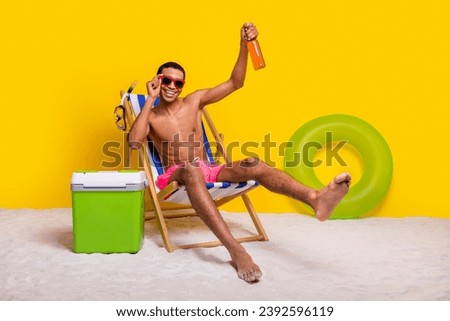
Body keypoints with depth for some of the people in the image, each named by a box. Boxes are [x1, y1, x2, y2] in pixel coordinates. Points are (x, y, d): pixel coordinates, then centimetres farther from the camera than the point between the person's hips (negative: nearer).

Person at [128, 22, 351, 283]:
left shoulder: (194, 101, 13)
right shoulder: (151, 116, 4)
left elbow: (235, 83, 7)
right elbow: (134, 142, -18)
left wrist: (244, 46, -5)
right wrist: (151, 100, -16)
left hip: (208, 171, 4)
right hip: (175, 176, -3)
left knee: (252, 165, -27)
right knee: (191, 170, -42)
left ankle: (317, 198, -54)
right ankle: (235, 249, -59)